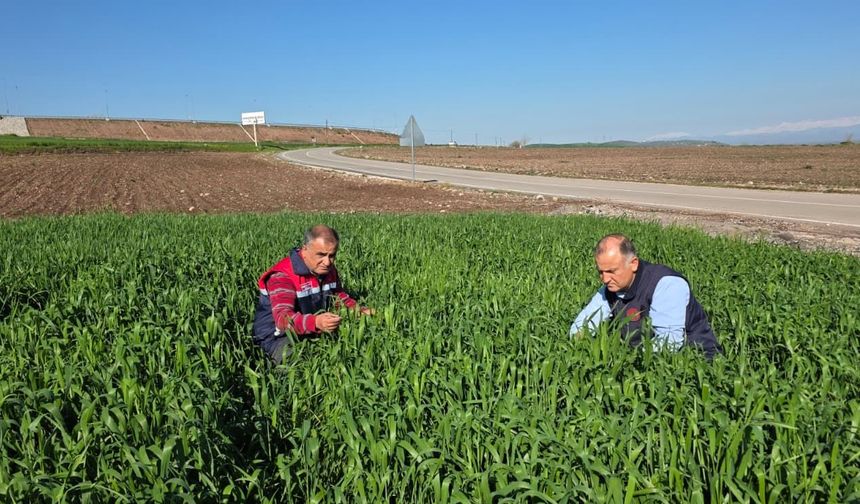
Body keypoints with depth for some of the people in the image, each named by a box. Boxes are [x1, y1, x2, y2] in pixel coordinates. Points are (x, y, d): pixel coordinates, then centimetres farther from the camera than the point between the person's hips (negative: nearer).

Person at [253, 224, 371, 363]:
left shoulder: (329, 270, 1)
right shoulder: (282, 276, -25)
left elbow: (338, 295, 21)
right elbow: (283, 318, -39)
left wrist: (358, 309, 0)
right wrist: (316, 322, -58)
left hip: (316, 332, 7)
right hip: (279, 336, -7)